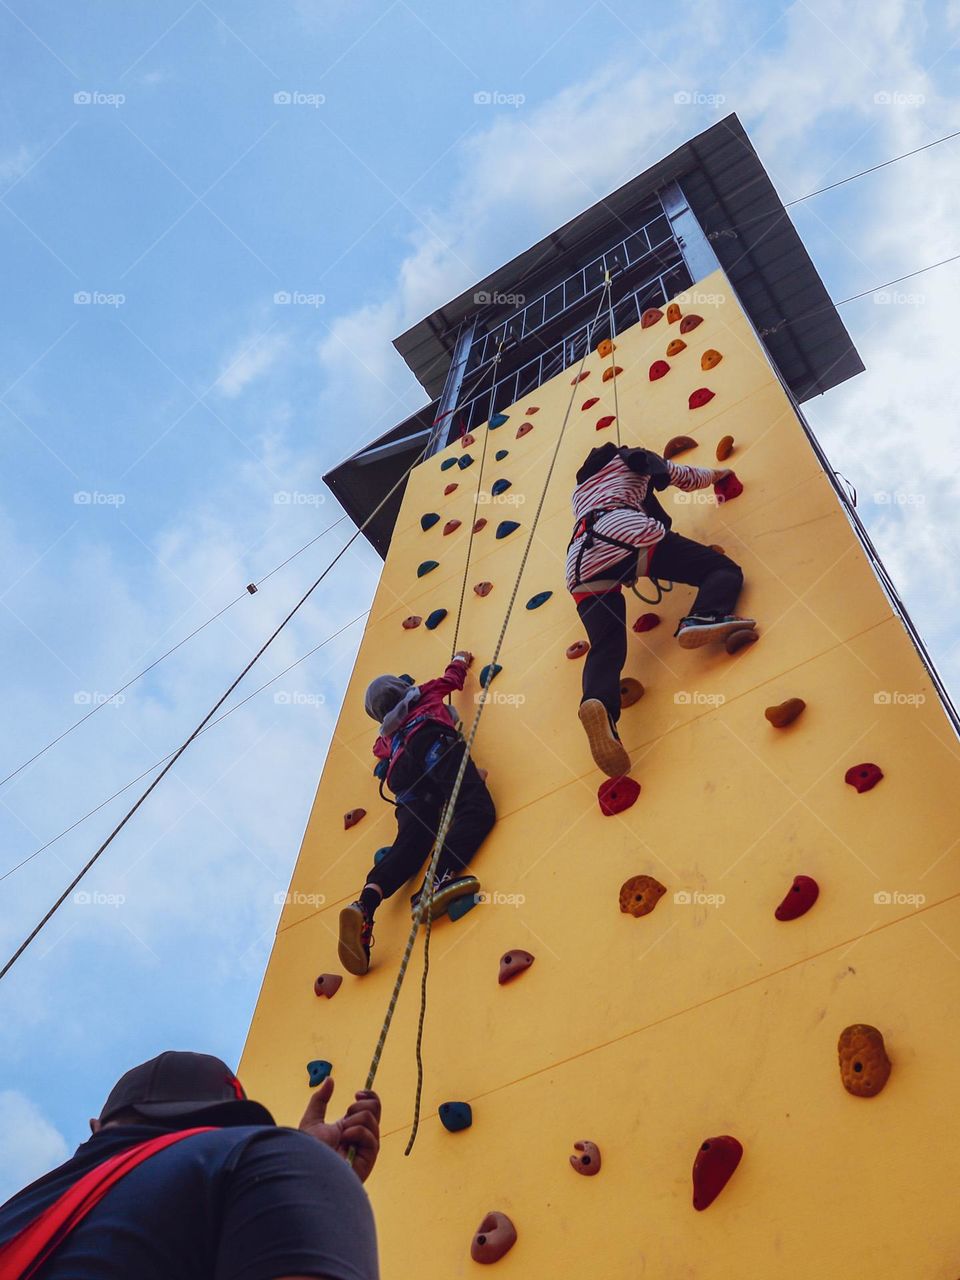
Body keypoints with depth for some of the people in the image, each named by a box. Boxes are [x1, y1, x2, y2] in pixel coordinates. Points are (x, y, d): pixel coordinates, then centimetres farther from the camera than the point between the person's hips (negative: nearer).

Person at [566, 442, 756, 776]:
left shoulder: (580, 489, 43)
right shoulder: (632, 459, 33)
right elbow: (688, 478, 42)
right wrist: (716, 473, 63)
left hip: (582, 564, 4)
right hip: (625, 531, -4)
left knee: (606, 648, -7)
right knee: (724, 569, 5)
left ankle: (598, 704, -42)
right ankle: (701, 619, -30)